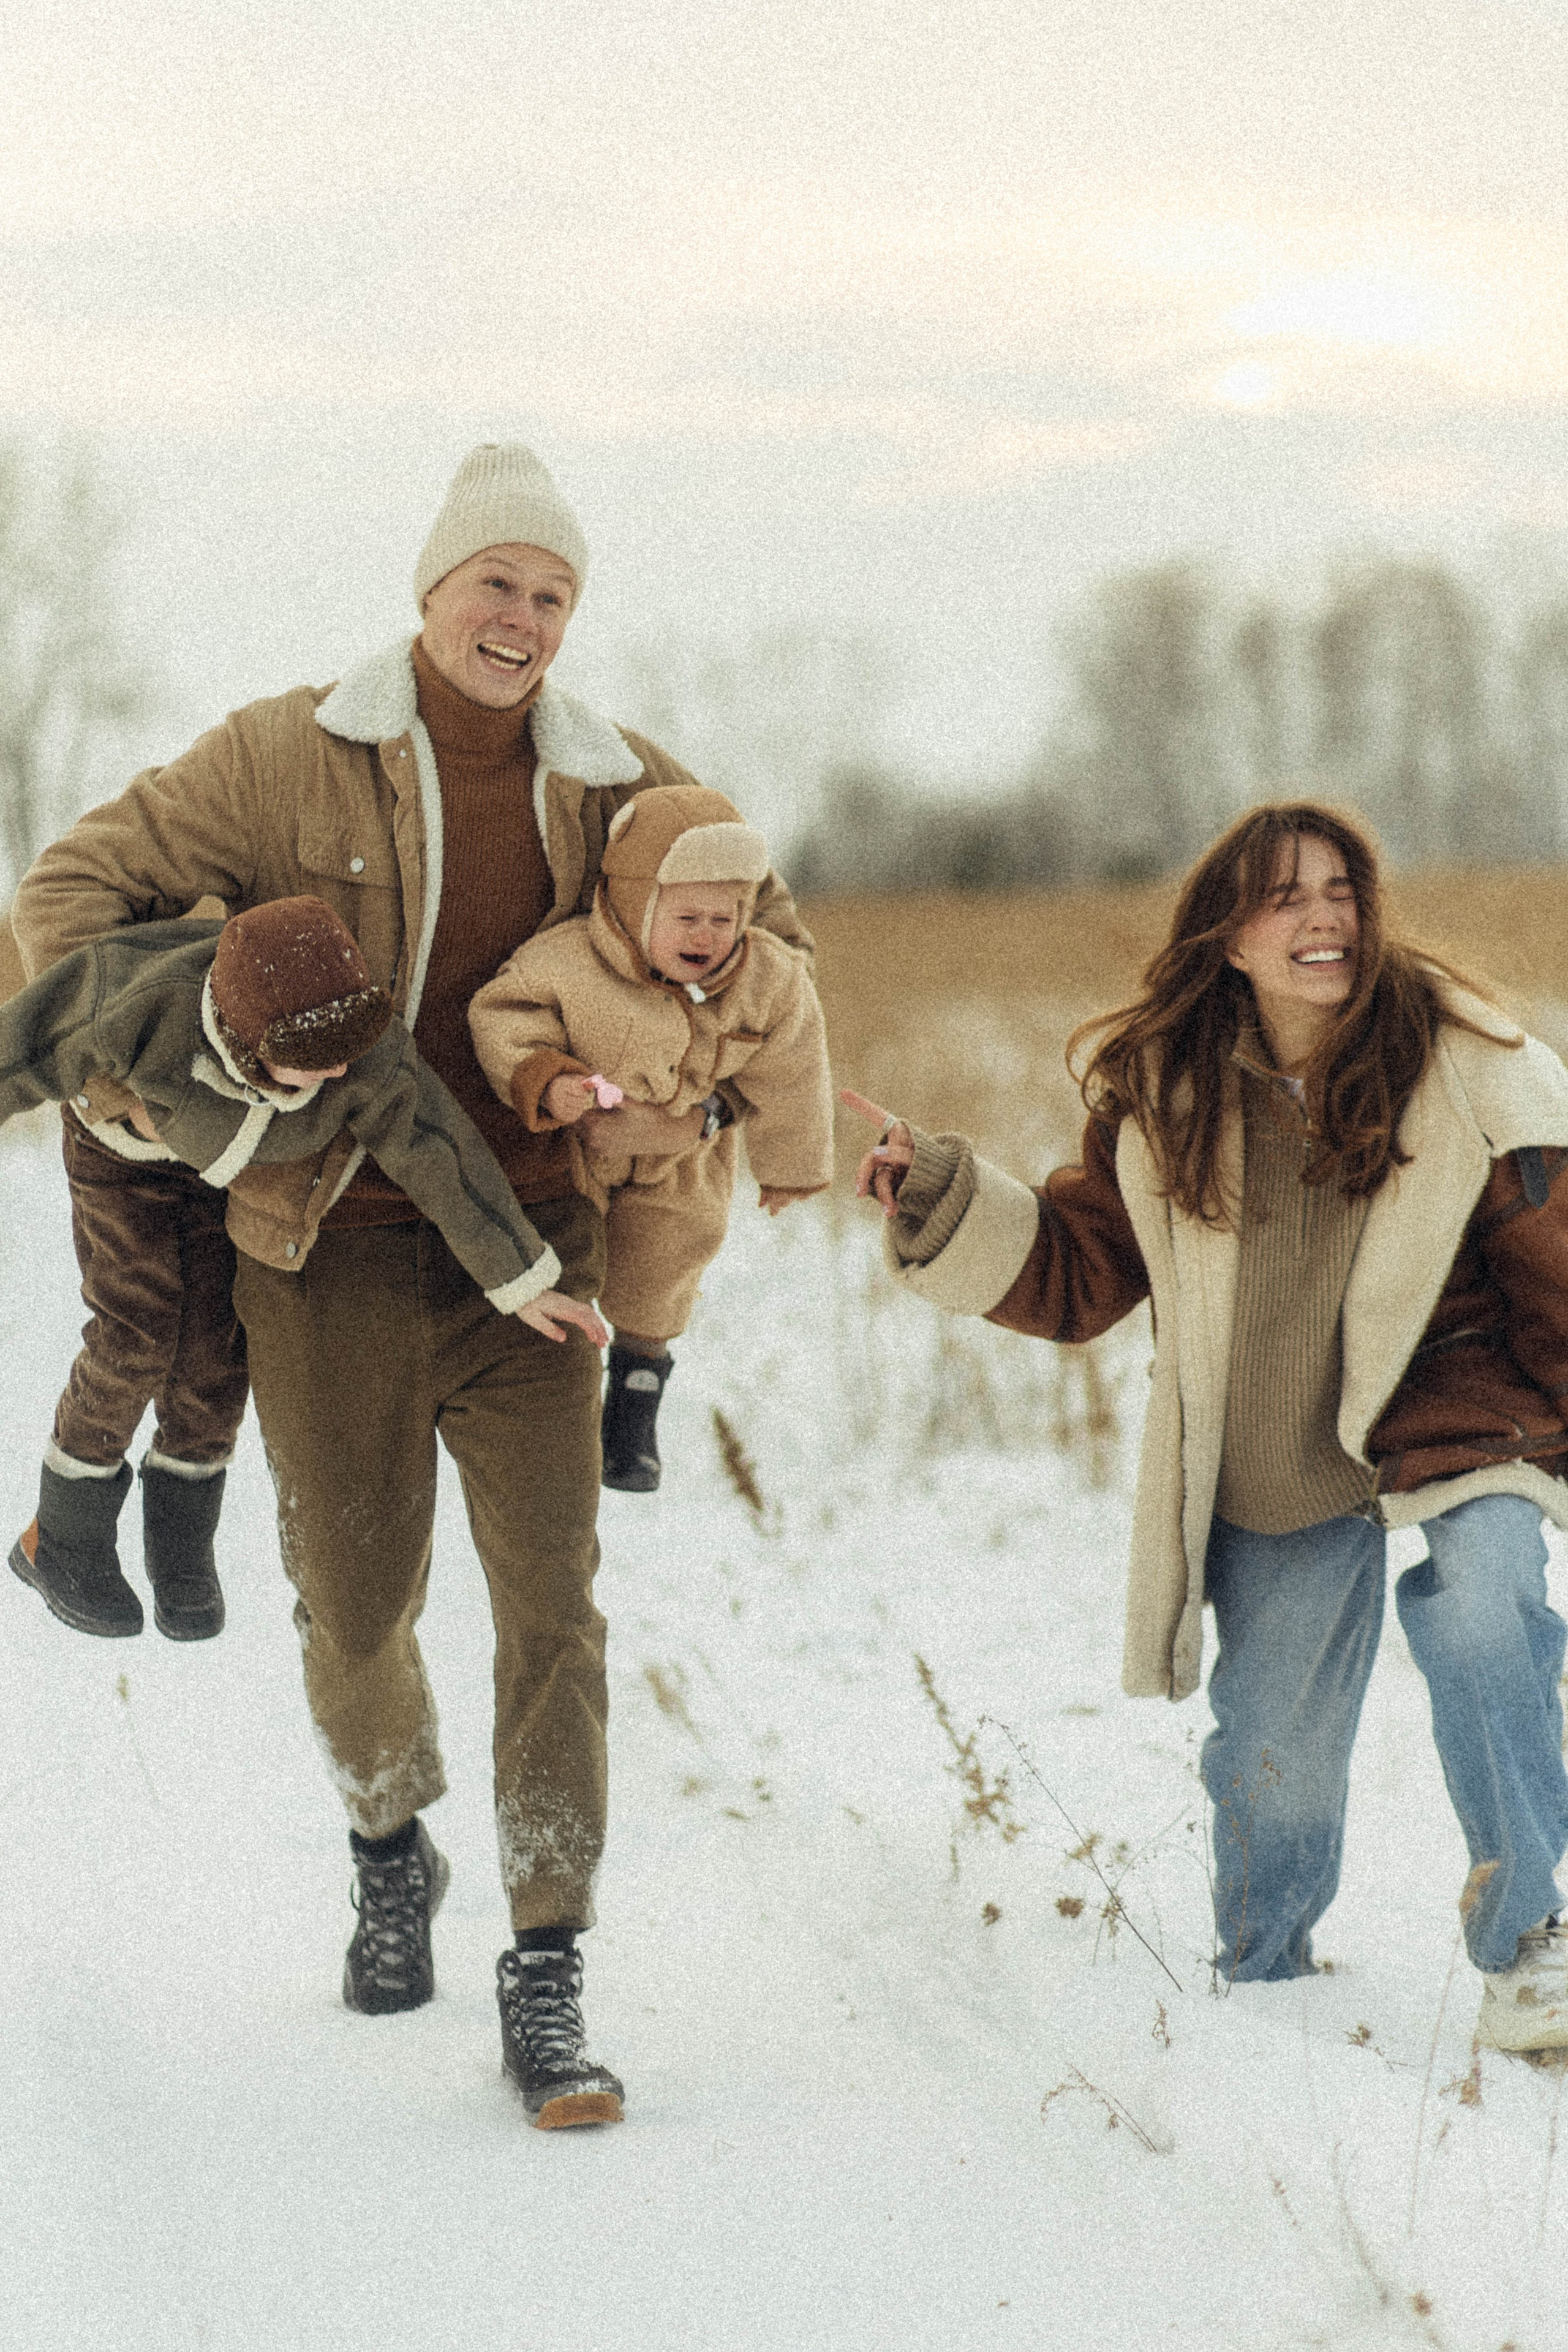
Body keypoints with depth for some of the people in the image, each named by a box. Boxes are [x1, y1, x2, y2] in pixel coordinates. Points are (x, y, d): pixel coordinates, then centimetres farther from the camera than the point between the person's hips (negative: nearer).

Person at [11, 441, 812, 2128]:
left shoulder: (616, 790, 2)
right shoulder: (289, 759, -5)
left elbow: (764, 941, 14)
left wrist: (697, 1093, -3)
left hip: (527, 1250, 1)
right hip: (333, 1259, -1)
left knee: (551, 1608, -6)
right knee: (357, 1607, 10)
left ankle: (546, 1978, 0)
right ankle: (389, 1851, 42)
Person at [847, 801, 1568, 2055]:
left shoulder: (1466, 1073, -12)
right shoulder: (1163, 1099, -3)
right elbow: (1074, 1275, 6)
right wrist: (942, 1201, -6)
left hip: (1457, 1411, -3)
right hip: (1274, 1469, 3)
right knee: (1271, 1746, 10)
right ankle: (1261, 1974, 39)